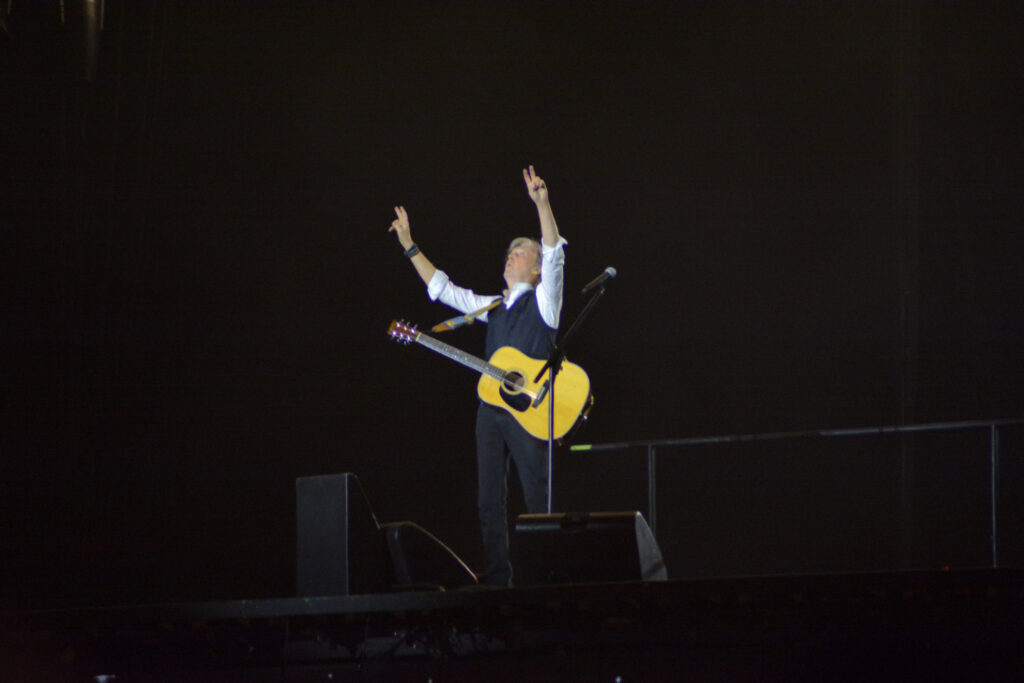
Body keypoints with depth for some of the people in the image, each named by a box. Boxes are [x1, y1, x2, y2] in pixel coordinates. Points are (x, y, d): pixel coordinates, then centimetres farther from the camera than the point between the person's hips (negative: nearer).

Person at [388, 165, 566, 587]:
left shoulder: (542, 302, 3)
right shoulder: (494, 308, 20)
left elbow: (554, 254, -12)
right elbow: (442, 289, 26)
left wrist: (542, 204, -24)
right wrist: (409, 245, 26)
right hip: (491, 406, 7)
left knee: (538, 499, -9)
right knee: (489, 501, 4)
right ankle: (496, 580, 6)